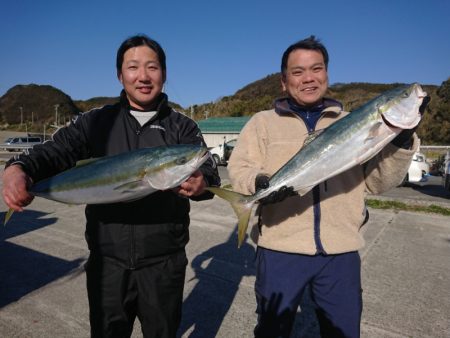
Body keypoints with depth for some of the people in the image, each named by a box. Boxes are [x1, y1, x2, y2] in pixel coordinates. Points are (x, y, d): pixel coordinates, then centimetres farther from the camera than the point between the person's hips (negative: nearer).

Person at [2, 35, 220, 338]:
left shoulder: (183, 127, -1)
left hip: (163, 264, 0)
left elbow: (208, 173, -13)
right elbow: (56, 152, -6)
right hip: (107, 261, 1)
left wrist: (201, 184, -36)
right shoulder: (96, 122, 4)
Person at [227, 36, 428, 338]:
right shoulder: (263, 122, 5)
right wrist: (260, 183, -24)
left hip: (341, 251, 3)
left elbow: (377, 182, 6)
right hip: (280, 248, -2)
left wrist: (401, 142, -10)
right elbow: (238, 169, -3)